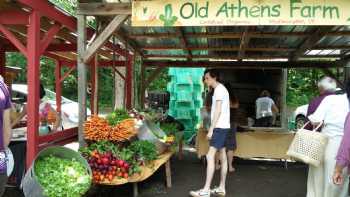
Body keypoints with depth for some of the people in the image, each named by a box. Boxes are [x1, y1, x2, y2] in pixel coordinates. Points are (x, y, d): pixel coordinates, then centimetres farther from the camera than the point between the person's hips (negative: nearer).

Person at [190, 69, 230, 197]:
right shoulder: (221, 89, 18)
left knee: (210, 156, -12)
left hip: (220, 127, -11)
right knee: (222, 156, 10)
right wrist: (213, 128, 19)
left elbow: (218, 111, -19)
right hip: (222, 127, 11)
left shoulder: (219, 89, -12)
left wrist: (211, 129, -20)